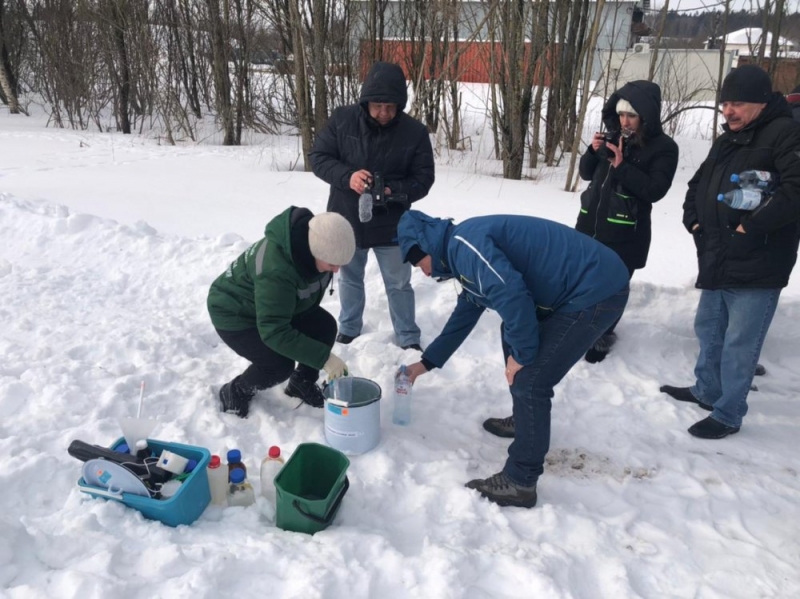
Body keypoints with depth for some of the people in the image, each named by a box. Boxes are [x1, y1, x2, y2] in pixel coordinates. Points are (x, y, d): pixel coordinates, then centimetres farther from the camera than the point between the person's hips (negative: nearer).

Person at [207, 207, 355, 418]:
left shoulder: (313, 239, -18)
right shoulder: (275, 271, -42)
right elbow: (274, 332, -39)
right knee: (280, 365, -23)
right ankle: (234, 393, 5)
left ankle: (302, 383, 12)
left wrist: (308, 314, 11)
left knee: (325, 326, -10)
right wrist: (324, 357, -39)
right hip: (234, 315, -8)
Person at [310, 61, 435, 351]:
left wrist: (395, 191, -29)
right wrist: (347, 176, -27)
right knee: (349, 279, 21)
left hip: (391, 225, -1)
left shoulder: (415, 132, -14)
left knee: (399, 284, 12)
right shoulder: (342, 119, -12)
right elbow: (318, 157, -8)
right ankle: (349, 330, 43)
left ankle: (409, 339, 30)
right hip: (346, 220, 2)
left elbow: (423, 178, -9)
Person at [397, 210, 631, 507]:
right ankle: (525, 420, 40)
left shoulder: (462, 242, -16)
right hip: (584, 288, 11)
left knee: (529, 380, -10)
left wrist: (522, 354, -14)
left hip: (596, 290, -11)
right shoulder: (464, 252, 17)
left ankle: (519, 483, 4)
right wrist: (426, 362, 34)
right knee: (513, 336, 25)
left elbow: (511, 295, -28)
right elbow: (463, 315, 28)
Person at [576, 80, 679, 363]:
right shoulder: (613, 136, 9)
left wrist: (622, 166, -22)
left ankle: (603, 334, 21)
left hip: (625, 232, -5)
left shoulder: (663, 147, -7)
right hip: (590, 222, 5)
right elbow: (586, 174, 12)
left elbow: (655, 189, -17)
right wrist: (594, 151, -7)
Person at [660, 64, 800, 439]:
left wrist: (753, 227, -23)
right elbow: (698, 185, 26)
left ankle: (728, 414, 12)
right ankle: (707, 391, 39)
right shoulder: (727, 140, 16)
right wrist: (694, 219, 10)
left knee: (739, 344, -1)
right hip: (717, 262, 9)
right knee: (708, 329, 20)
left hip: (757, 267, -9)